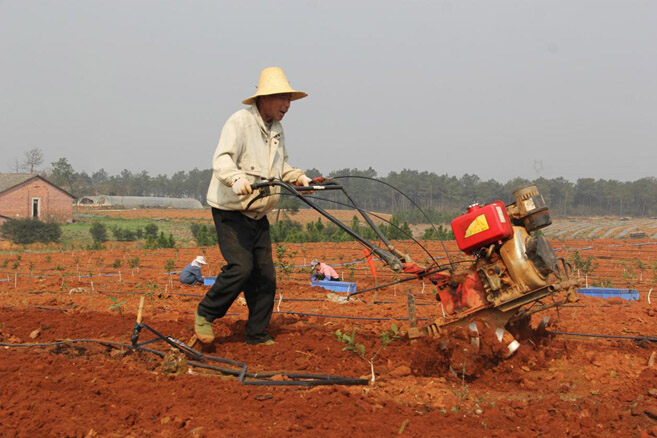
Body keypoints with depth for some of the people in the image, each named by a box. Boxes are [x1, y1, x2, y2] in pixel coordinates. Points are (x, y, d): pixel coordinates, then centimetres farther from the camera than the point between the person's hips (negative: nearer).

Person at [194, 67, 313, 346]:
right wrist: (236, 178, -47)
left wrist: (298, 177, 7)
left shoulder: (277, 129, 13)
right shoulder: (240, 122, -14)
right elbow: (221, 159, -27)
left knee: (265, 275, 5)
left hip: (258, 215, 8)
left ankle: (257, 335, 16)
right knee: (241, 266, -19)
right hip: (230, 211, -8)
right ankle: (205, 314, 2)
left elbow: (282, 166, 27)